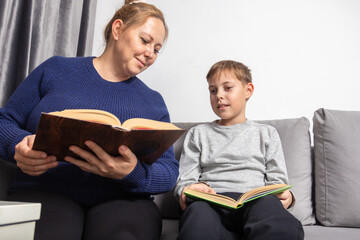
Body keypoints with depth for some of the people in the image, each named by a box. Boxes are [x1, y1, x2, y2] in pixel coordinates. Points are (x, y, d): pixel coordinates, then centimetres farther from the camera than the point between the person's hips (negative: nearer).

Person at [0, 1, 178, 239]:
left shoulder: (154, 102, 12)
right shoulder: (56, 70, 10)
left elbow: (169, 171, 4)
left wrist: (133, 174, -19)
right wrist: (20, 145, -12)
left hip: (120, 200, 2)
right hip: (45, 191, -1)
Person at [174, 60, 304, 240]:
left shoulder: (266, 133, 25)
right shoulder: (198, 133, 24)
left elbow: (277, 180, 16)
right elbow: (184, 180, 15)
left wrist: (285, 196, -9)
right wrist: (188, 190, -11)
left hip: (254, 199, 1)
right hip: (210, 201, 0)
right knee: (198, 211, -40)